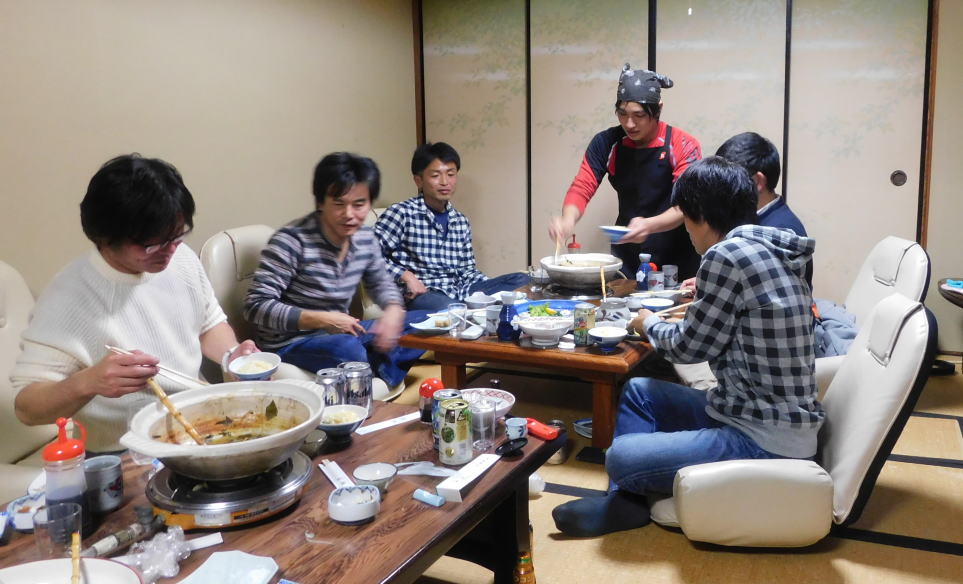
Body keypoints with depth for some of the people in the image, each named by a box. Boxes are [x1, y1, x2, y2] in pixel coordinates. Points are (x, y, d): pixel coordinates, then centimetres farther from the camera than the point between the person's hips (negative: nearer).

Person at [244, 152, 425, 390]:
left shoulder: (365, 237, 0)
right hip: (291, 342, -7)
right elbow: (256, 306, -21)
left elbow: (380, 281, 18)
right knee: (348, 349, -39)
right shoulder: (292, 241, -20)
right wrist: (321, 320, -27)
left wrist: (393, 310, -5)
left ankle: (380, 366, -16)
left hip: (340, 332, 8)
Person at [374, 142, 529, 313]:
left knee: (521, 280, -8)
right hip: (422, 294, -7)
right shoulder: (401, 213, -2)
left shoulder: (461, 222, 17)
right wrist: (405, 276, -16)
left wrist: (496, 289, 3)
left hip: (459, 291, 7)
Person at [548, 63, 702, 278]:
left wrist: (649, 225, -37)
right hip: (626, 257, 3)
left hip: (675, 259, -2)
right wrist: (568, 220, -26)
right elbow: (581, 189, -5)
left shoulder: (684, 147, -10)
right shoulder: (607, 143, -1)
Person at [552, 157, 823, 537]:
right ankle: (625, 500, 17)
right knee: (638, 390, 15)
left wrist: (649, 325, 8)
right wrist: (705, 296, 30)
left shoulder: (726, 255, -20)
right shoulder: (771, 249, 6)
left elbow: (691, 347, -11)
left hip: (767, 440, -10)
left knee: (621, 457, -16)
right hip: (779, 418, 10)